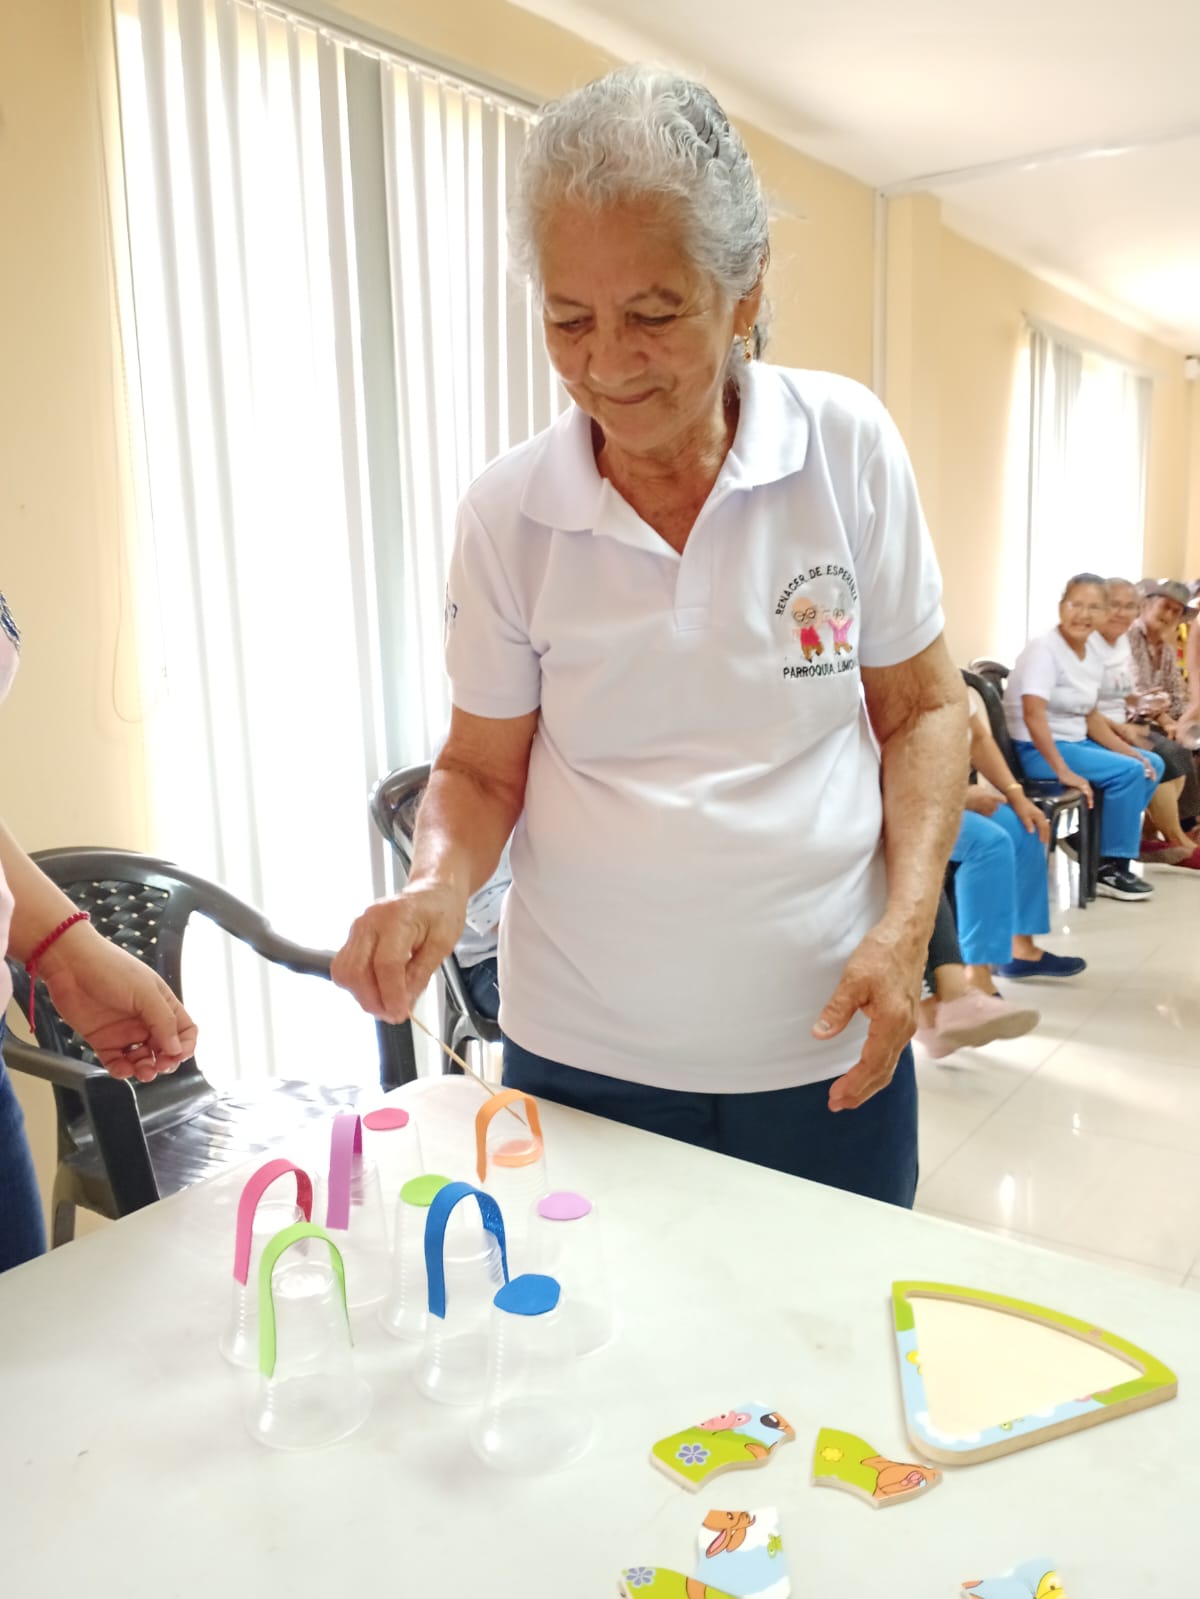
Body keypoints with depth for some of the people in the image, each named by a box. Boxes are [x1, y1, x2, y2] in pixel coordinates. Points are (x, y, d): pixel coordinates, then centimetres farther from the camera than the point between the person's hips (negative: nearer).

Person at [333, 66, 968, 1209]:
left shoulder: (848, 447, -6)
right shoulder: (506, 512, -6)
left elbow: (922, 711, 2)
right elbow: (481, 769, 3)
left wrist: (906, 922, -10)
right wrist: (439, 883, -18)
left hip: (824, 1049, 1)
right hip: (579, 1051, 0)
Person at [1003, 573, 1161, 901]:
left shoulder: (1090, 659, 8)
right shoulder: (1044, 649, -18)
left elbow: (1090, 717, 16)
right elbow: (1033, 716, -27)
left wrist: (1129, 751, 4)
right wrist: (1063, 771, -30)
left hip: (1076, 744, 9)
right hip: (1037, 750, -9)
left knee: (1151, 764, 10)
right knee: (1128, 772, -19)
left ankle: (1097, 839, 13)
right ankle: (1110, 869, -9)